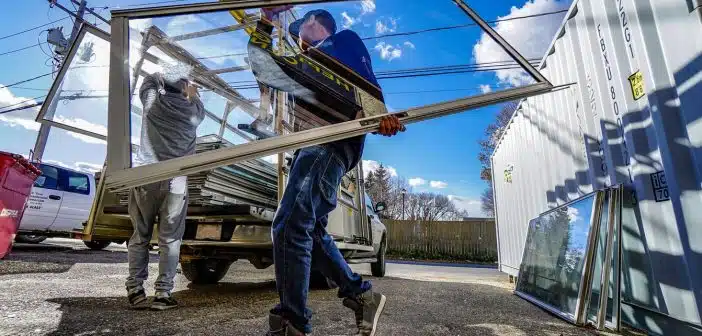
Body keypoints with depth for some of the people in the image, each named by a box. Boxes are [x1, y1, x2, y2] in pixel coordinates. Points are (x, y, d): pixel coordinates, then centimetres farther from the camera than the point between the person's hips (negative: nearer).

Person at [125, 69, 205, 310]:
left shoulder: (152, 100, 5)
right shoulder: (191, 110, 2)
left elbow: (150, 80, 27)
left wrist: (162, 78, 45)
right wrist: (193, 95, 44)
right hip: (174, 183, -2)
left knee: (140, 237, 13)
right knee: (170, 240, 4)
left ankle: (135, 290, 15)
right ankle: (163, 294, 6)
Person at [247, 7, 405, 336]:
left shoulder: (344, 39, 13)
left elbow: (366, 84, -5)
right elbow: (265, 70, 29)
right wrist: (265, 23, 25)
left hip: (333, 141, -9)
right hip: (316, 146, 9)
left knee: (290, 226, -18)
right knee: (310, 230, 7)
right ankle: (361, 294, 13)